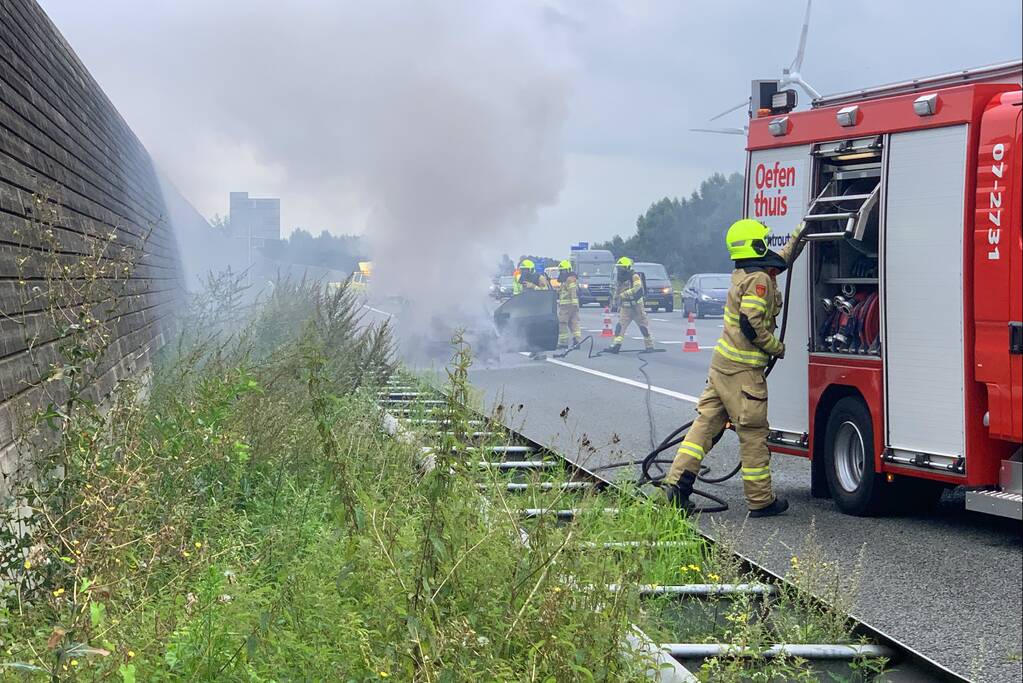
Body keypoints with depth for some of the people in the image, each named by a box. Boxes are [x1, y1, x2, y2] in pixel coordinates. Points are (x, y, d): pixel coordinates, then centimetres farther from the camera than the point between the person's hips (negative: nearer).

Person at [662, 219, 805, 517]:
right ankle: (761, 501, 6)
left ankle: (677, 484, 1)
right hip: (743, 370, -9)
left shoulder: (743, 274, 15)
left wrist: (801, 233, 37)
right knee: (753, 434, -1)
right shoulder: (759, 280, -14)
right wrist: (777, 348, -9)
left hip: (722, 363, 9)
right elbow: (751, 323, -23)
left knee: (707, 422, 7)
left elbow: (782, 260, 33)